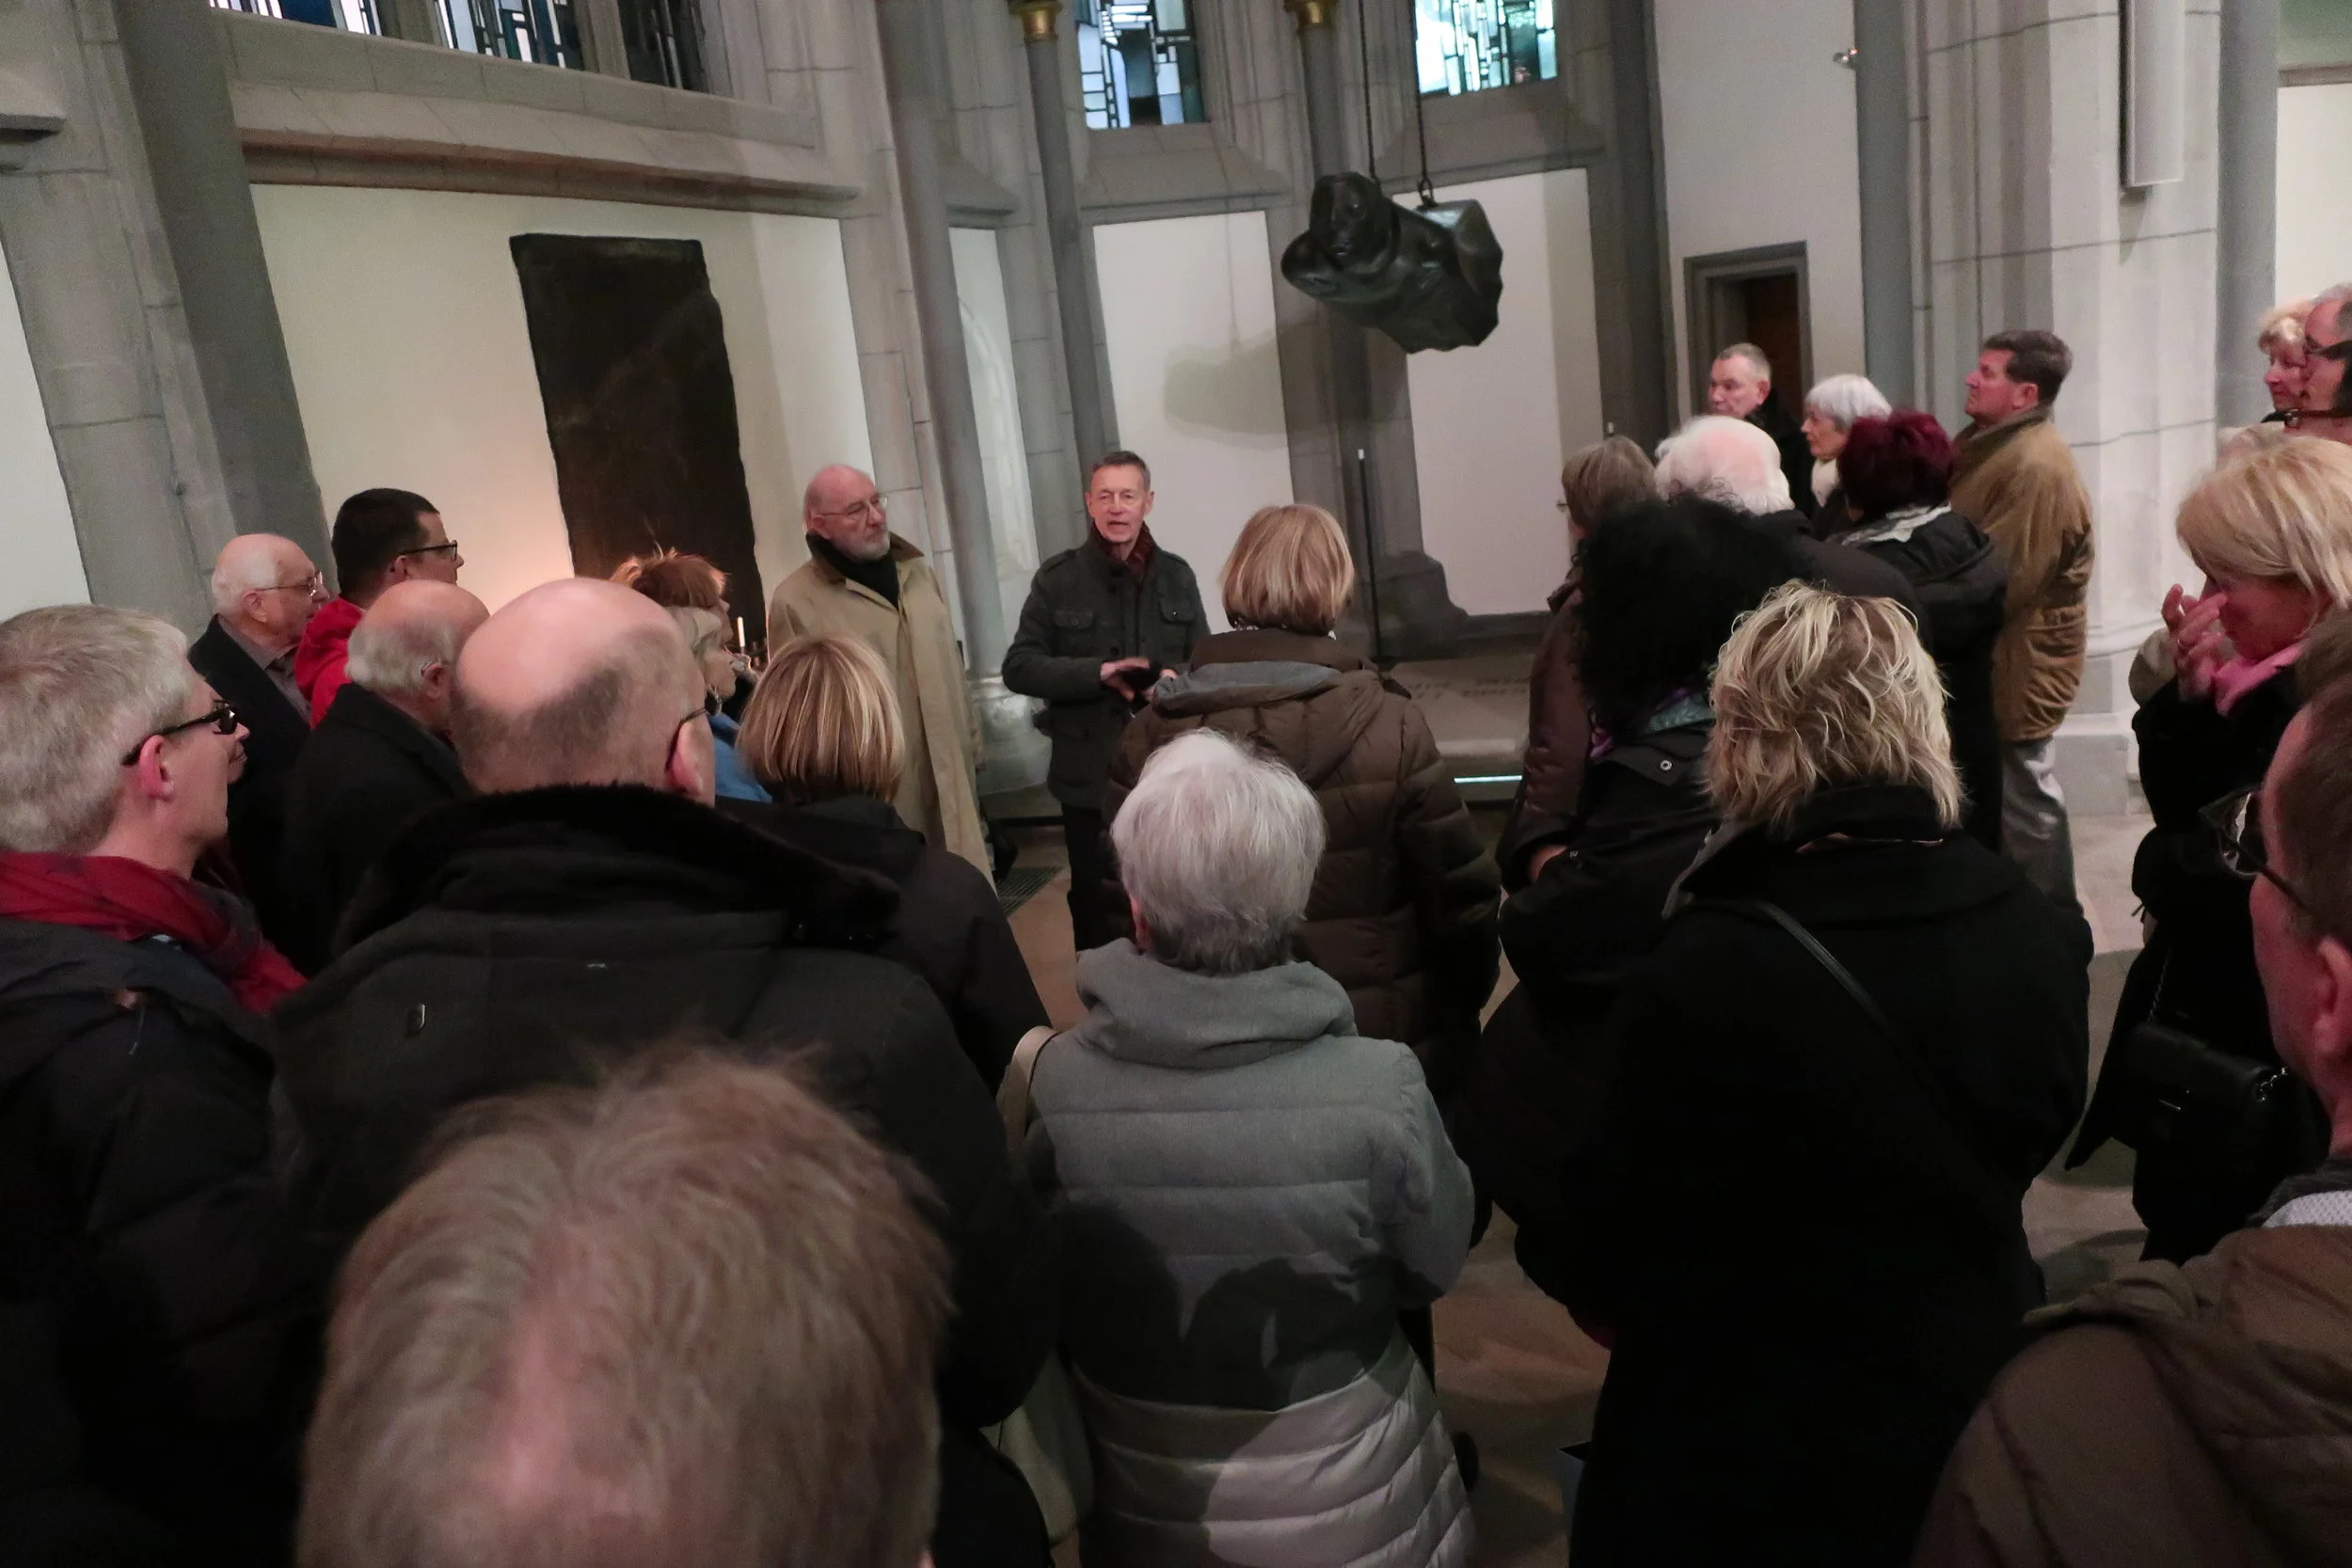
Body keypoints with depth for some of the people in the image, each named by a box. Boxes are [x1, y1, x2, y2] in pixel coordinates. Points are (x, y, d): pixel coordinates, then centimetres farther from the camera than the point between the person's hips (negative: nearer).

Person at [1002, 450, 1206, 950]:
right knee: (1098, 911, 6)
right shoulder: (1057, 577, 1)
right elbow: (1019, 667, -3)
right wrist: (1096, 673, -17)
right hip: (1090, 776, -2)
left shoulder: (1176, 575, 8)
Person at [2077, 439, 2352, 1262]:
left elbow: (2247, 895, -29)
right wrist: (2191, 694, -7)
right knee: (2185, 1252, 23)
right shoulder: (2283, 681, 3)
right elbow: (2179, 804, 9)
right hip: (2219, 1039, 9)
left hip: (2261, 1068, -9)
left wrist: (2163, 866, -9)